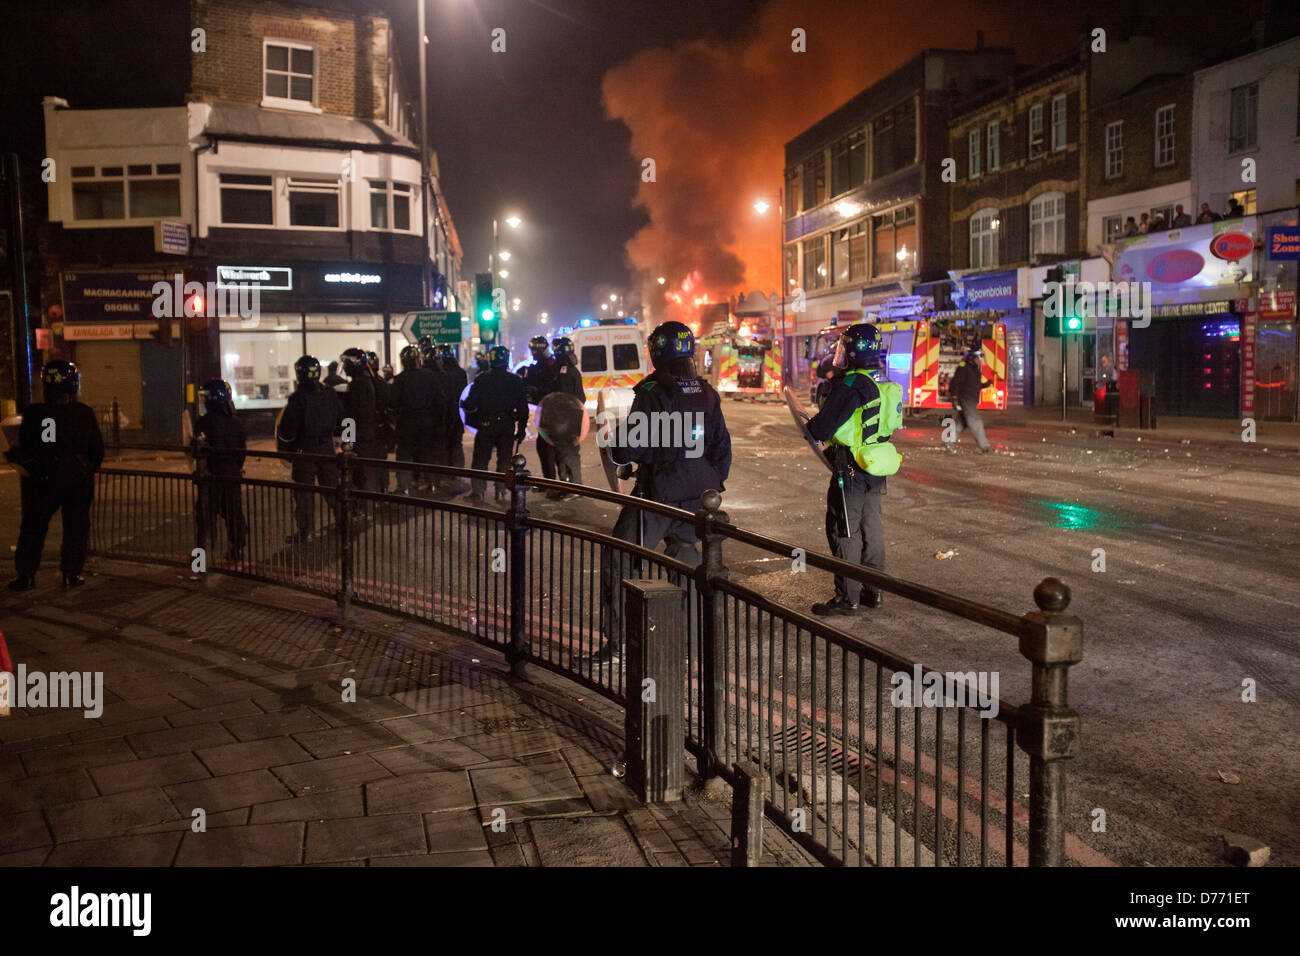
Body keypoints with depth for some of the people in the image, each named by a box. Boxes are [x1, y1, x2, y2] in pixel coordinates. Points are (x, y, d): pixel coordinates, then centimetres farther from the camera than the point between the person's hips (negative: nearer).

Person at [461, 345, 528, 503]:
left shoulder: (482, 379, -4)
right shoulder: (515, 380, 0)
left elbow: (471, 403, -4)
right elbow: (523, 407, 1)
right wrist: (522, 428, 8)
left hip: (486, 425, -1)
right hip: (508, 425, 1)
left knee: (481, 459, 7)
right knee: (504, 459, 11)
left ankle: (477, 490, 1)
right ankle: (501, 489, 10)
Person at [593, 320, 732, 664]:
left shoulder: (651, 392, -13)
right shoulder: (707, 394, 6)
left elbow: (631, 449, -15)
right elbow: (722, 447, 11)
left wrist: (609, 439, 6)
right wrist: (714, 485, 21)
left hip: (658, 494, -6)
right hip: (698, 495, 7)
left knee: (618, 561, 0)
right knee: (686, 561, 21)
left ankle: (618, 640, -4)